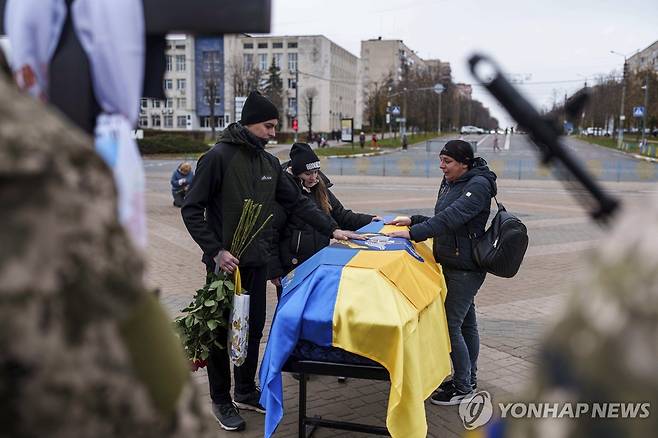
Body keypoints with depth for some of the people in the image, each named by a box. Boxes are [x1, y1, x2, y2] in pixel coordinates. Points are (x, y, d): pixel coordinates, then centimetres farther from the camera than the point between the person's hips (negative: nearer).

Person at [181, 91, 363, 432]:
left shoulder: (270, 162, 8)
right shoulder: (218, 156, -12)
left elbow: (297, 201, 11)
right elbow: (191, 209, -13)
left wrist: (332, 229, 4)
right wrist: (216, 251, -19)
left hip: (256, 262, 6)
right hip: (225, 262, -6)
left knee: (253, 329, 14)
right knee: (222, 331, 7)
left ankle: (246, 391, 32)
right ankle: (221, 400, 23)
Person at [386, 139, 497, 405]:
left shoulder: (478, 185, -17)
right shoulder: (450, 183, 10)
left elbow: (452, 217, -29)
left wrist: (414, 233, -32)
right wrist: (413, 221, 6)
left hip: (466, 268, -9)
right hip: (451, 264, 9)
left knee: (451, 324, -6)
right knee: (466, 323, 17)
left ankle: (463, 387, 9)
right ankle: (468, 379, 30)